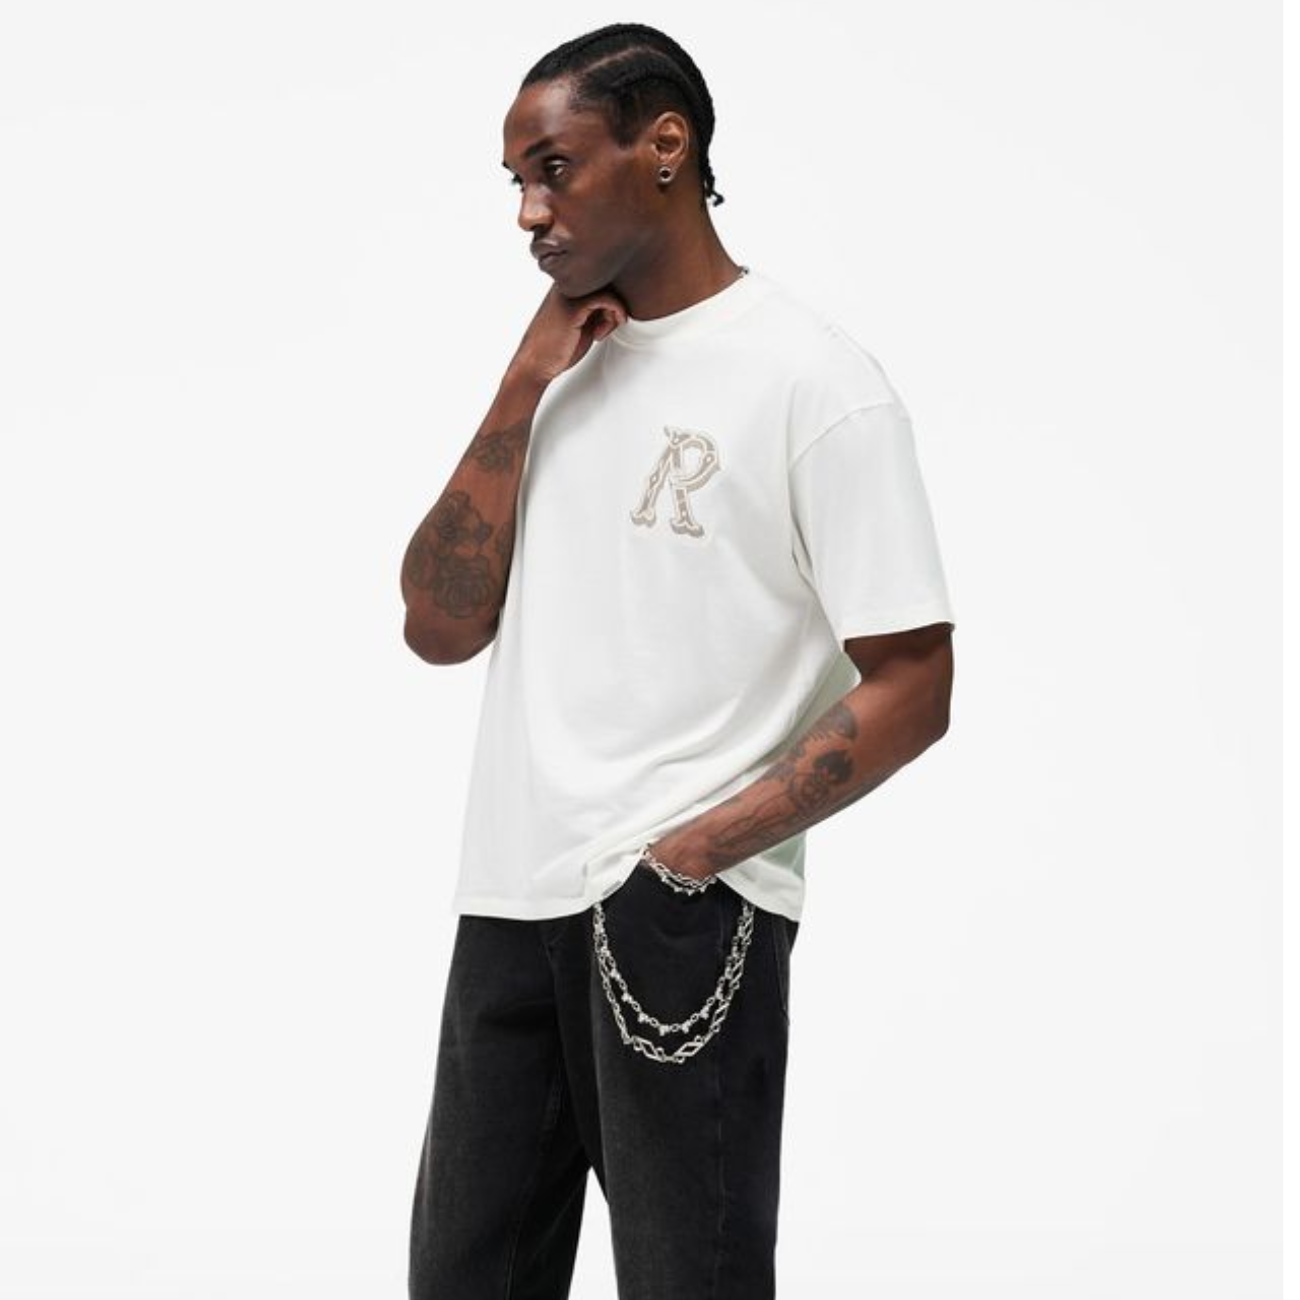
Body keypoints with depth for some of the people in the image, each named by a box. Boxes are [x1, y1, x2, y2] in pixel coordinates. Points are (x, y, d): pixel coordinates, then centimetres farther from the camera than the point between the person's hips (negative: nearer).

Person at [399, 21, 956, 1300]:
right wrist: (525, 390, 0)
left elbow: (910, 689, -10)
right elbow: (440, 627, 7)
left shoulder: (811, 379, -7)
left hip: (681, 920, -6)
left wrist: (692, 853, -15)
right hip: (508, 904, 7)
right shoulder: (560, 367, 13)